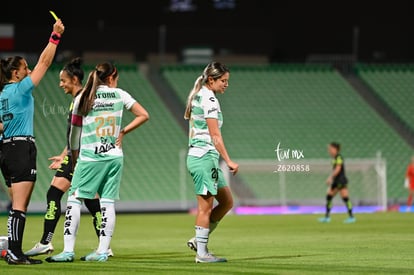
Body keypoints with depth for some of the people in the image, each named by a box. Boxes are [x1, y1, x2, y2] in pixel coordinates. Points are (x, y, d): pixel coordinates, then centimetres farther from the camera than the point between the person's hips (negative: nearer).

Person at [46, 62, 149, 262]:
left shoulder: (82, 98, 1)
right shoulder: (119, 95, 4)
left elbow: (75, 132, 5)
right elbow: (144, 115, 4)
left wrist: (74, 158, 15)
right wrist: (123, 132, 9)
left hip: (89, 156, -2)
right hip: (114, 156, 2)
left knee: (74, 199, 0)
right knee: (108, 202, 5)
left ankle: (68, 250, -7)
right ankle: (102, 251, 2)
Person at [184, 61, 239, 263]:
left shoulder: (198, 97, 16)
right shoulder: (209, 99, -13)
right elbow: (215, 135, -18)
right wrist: (229, 161, -17)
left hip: (196, 155, 10)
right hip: (205, 157, -10)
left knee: (227, 201, 13)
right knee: (205, 206, -4)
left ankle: (199, 240, 14)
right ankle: (202, 253, 0)